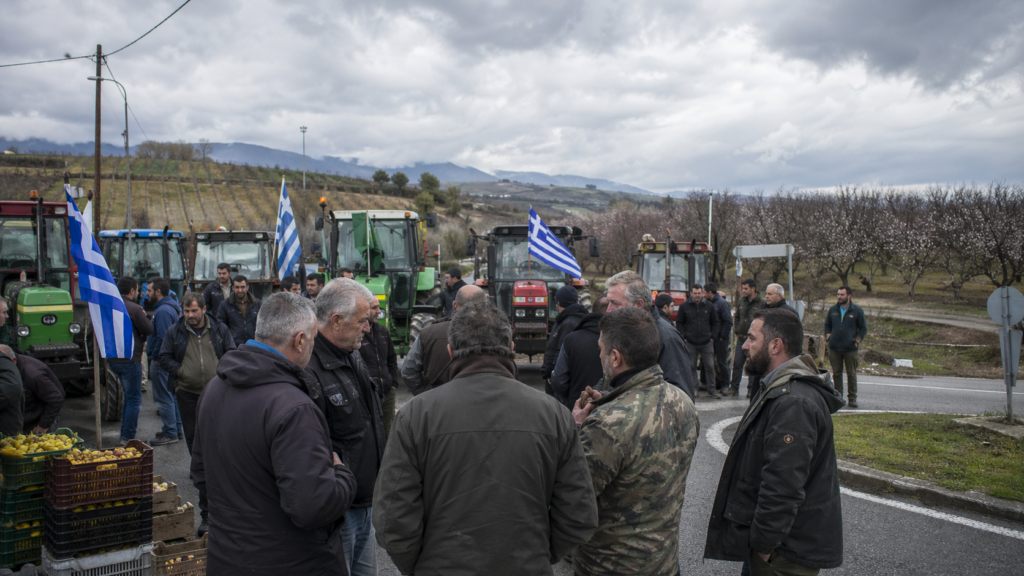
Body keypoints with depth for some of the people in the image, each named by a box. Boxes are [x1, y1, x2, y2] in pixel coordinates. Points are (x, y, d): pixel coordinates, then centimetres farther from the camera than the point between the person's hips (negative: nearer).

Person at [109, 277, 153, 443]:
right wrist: (144, 316, 5)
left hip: (112, 359, 8)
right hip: (129, 360, -8)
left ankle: (125, 434, 25)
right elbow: (149, 329, -11)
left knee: (129, 396, 21)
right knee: (134, 399, 1)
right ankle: (127, 438, 0)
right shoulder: (134, 309, -17)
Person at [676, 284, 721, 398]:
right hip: (690, 343, -1)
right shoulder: (684, 306, 1)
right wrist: (684, 337, -3)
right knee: (691, 366, 5)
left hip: (706, 342, 1)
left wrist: (712, 336, 4)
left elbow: (715, 322, 15)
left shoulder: (709, 306, 7)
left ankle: (711, 389, 13)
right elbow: (679, 323, 6)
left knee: (710, 366, 3)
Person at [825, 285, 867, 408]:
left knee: (851, 374, 2)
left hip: (851, 349, -3)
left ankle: (852, 398, 10)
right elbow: (827, 325, 20)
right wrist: (828, 336, 4)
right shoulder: (833, 310, 9)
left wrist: (857, 340, -6)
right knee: (836, 373, 6)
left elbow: (863, 328, 6)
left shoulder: (857, 311, 1)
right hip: (834, 348, 3)